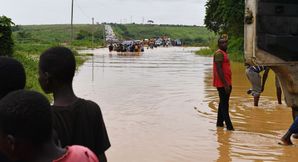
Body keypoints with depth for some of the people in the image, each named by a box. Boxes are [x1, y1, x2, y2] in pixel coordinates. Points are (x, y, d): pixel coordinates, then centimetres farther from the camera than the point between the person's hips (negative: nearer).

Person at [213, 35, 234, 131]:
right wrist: (225, 84, -24)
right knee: (224, 104, -9)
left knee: (223, 103, 15)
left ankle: (220, 123, 23)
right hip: (222, 84, -10)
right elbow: (219, 70, -21)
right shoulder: (219, 53, -14)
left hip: (226, 83, 10)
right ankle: (229, 125, -10)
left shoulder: (224, 53, 18)